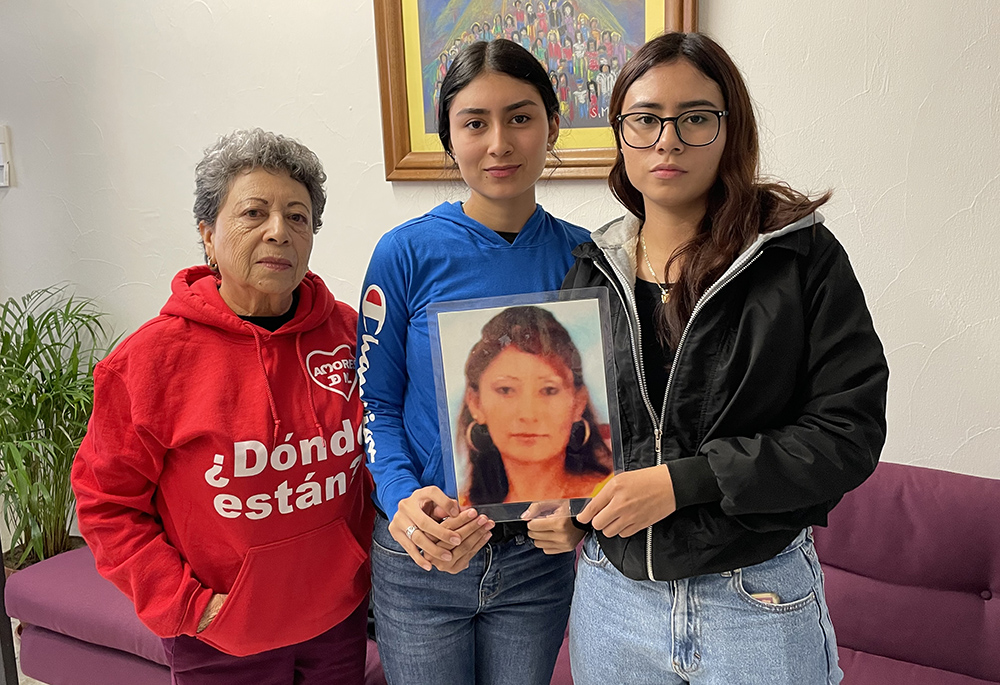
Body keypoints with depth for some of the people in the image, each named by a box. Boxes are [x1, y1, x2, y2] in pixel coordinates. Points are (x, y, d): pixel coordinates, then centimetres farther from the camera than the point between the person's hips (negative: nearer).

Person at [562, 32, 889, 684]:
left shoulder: (802, 256, -9)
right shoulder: (592, 271, 2)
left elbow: (849, 432, -13)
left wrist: (682, 480, -20)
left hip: (758, 603, -3)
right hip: (610, 592, 3)